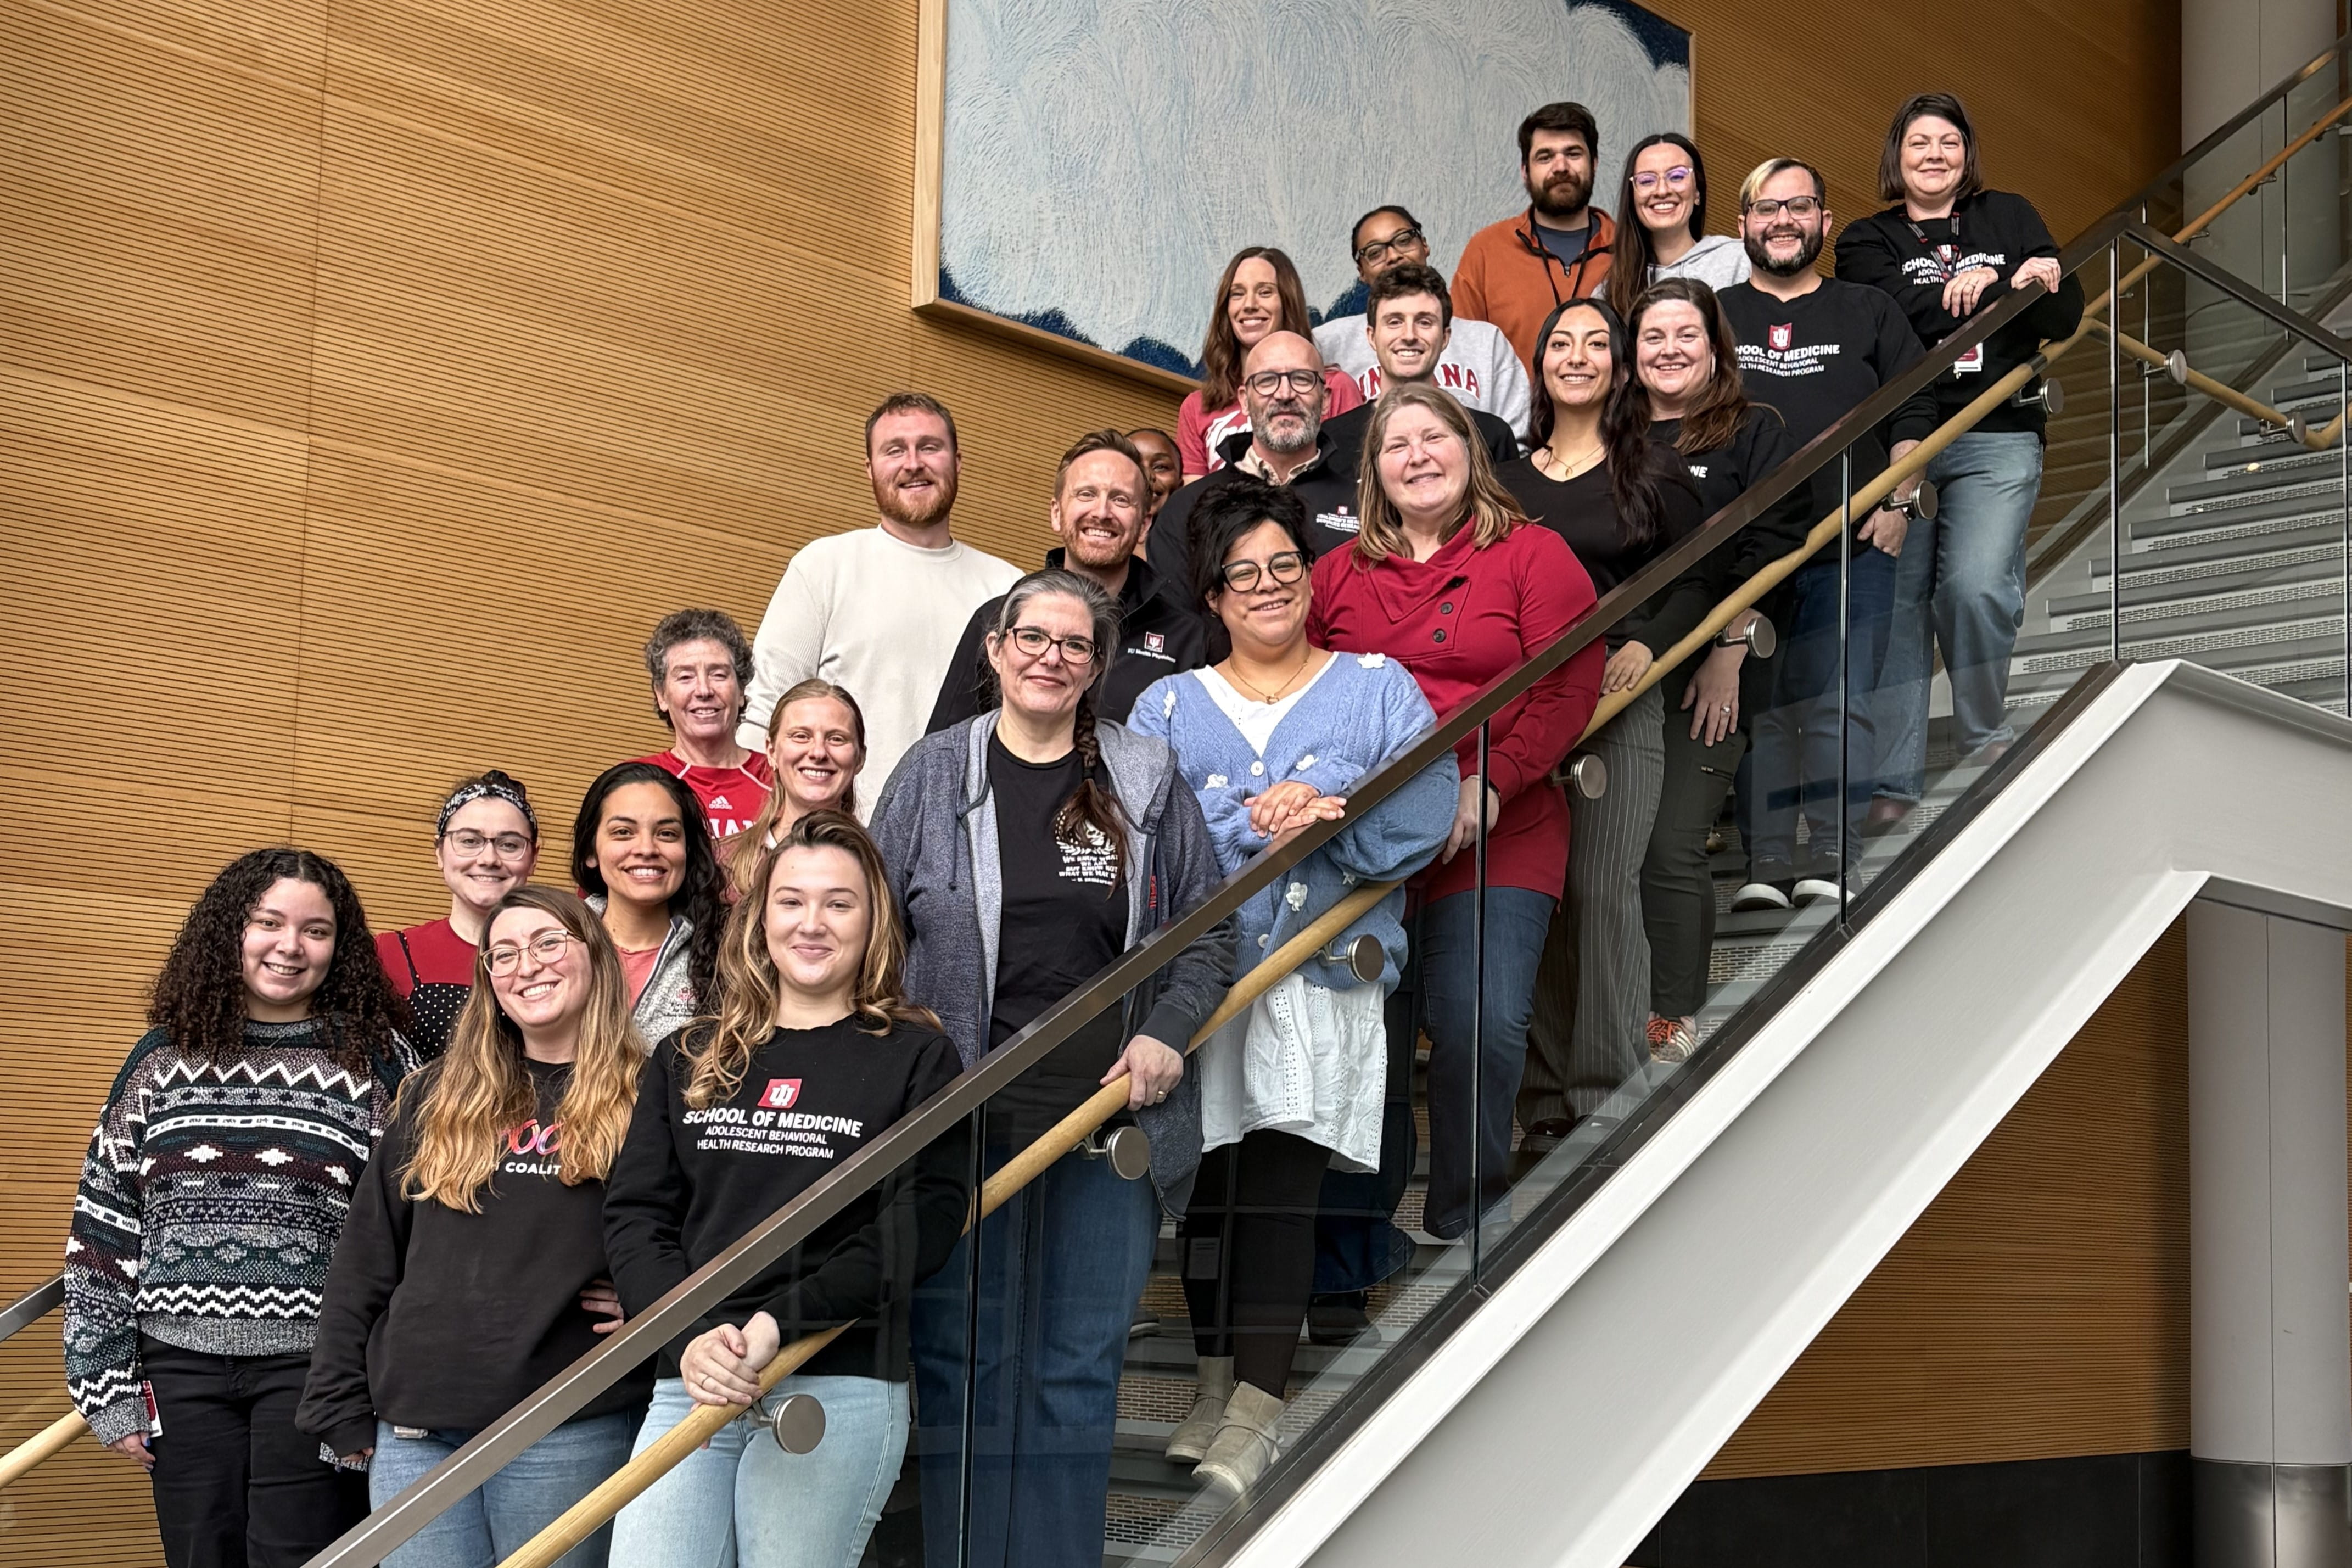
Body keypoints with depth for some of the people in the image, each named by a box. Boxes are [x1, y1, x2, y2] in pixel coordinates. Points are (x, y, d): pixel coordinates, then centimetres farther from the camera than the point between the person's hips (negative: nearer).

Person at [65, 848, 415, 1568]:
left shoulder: (376, 1057, 1)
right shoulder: (165, 1055, 8)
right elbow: (103, 1226, 9)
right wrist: (108, 1389, 5)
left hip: (313, 1370, -3)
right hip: (183, 1370, 3)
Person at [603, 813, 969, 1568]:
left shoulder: (916, 1057, 4)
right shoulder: (689, 1058, 14)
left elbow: (921, 1227, -5)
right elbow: (634, 1216, 7)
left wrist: (779, 1323, -15)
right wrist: (691, 1338, -11)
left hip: (838, 1386, -3)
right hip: (688, 1384, 3)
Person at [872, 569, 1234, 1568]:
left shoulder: (1149, 783, 7)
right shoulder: (935, 775, 5)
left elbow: (1209, 930, 12)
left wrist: (1167, 1034, -2)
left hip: (1112, 1113, 1)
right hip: (966, 1114, -1)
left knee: (1081, 1371, 6)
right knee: (963, 1365, 4)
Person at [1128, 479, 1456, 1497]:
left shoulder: (1378, 689, 13)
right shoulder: (1169, 708, 15)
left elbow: (1424, 817, -1)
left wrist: (1323, 803, -16)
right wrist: (1257, 821, -16)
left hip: (1324, 973, -2)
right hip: (1200, 972, 2)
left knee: (1279, 1183, -11)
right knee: (1209, 1181, 3)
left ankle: (1255, 1413, -11)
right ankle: (1216, 1384, 16)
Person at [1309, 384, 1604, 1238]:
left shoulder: (1533, 555, 6)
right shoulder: (1339, 573, 16)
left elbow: (1568, 693, -2)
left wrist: (1489, 783, -14)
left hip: (1494, 832, -2)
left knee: (1485, 1025, -14)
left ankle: (1463, 1219, 5)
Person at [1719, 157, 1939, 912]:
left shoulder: (1869, 312, 14)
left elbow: (1913, 413, 11)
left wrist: (1898, 500, 0)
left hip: (1851, 545, -1)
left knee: (1839, 704, -7)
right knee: (1758, 707, -2)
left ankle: (1833, 854, -3)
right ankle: (1768, 860, 1)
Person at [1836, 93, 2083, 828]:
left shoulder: (2010, 218, 17)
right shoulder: (1868, 240, 13)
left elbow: (2064, 314, 6)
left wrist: (1958, 295, -11)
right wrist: (2004, 287, -13)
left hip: (1996, 440, 0)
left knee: (1977, 586, -17)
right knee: (1894, 601, -5)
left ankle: (1985, 733, 7)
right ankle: (1894, 778, 1)